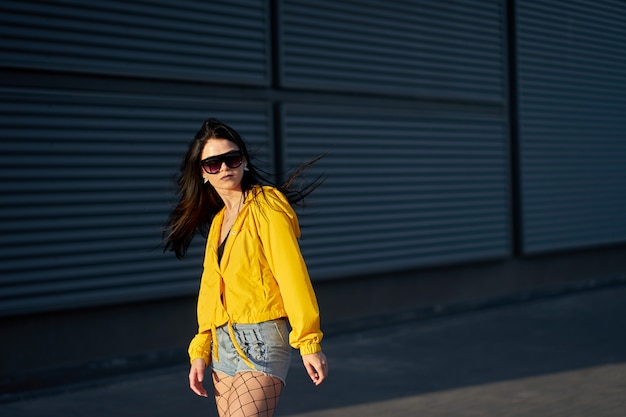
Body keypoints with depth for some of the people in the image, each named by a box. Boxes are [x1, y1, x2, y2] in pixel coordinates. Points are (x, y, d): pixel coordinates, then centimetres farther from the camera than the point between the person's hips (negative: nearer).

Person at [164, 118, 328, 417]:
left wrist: (309, 342, -18)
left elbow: (293, 275, -13)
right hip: (224, 345, 7)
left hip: (262, 340, -7)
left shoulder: (267, 206, -6)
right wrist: (200, 352, 12)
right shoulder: (217, 220, 16)